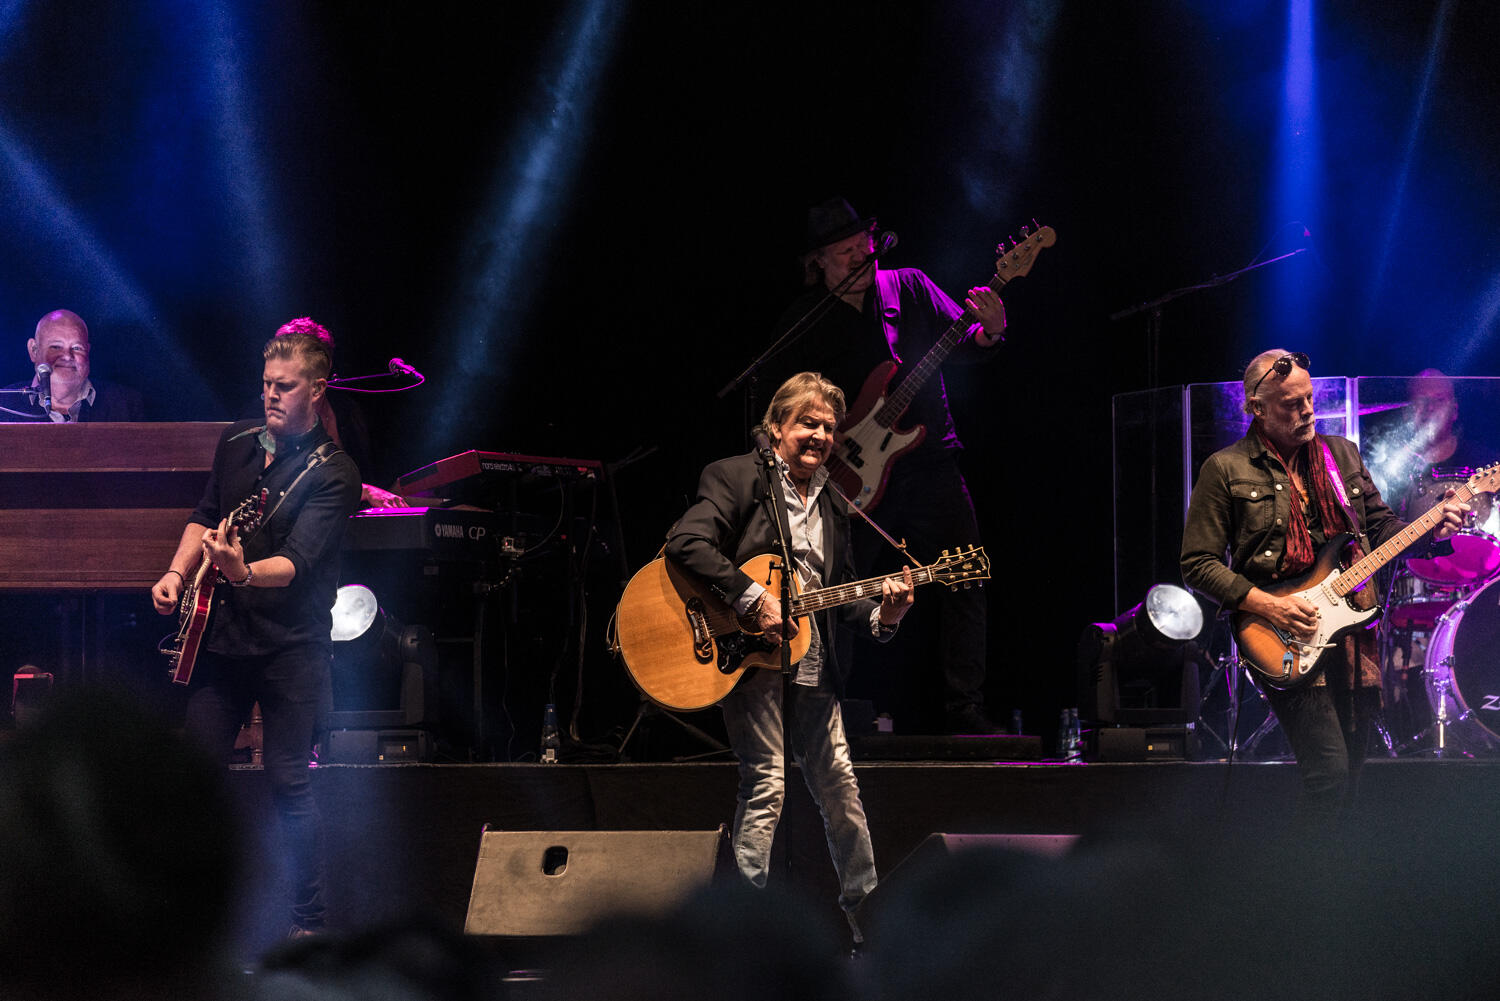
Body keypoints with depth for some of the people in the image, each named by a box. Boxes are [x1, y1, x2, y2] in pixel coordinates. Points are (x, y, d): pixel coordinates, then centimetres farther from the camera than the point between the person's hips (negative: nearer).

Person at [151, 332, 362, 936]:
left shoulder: (332, 474, -12)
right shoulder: (237, 442, 7)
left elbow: (300, 562, -24)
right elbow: (205, 517, 21)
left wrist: (242, 572, -42)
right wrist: (176, 574, 6)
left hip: (290, 644, -5)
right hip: (221, 633, 6)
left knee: (288, 783, -6)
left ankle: (308, 923, 2)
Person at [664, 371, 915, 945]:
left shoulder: (832, 505, 18)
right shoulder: (735, 478, -4)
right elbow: (686, 544, -19)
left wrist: (879, 614, -3)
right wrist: (753, 599, -24)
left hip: (811, 661, 7)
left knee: (838, 784, 11)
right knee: (766, 782, -14)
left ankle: (864, 906, 24)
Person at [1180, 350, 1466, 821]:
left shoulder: (1342, 455, 14)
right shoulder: (1226, 470, -1)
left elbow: (1380, 526, 20)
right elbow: (1198, 564, -2)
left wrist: (1430, 529, -1)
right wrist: (1267, 606, -13)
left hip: (1352, 632, 5)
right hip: (1289, 642, -5)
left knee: (1349, 776, 8)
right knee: (1329, 772, -19)